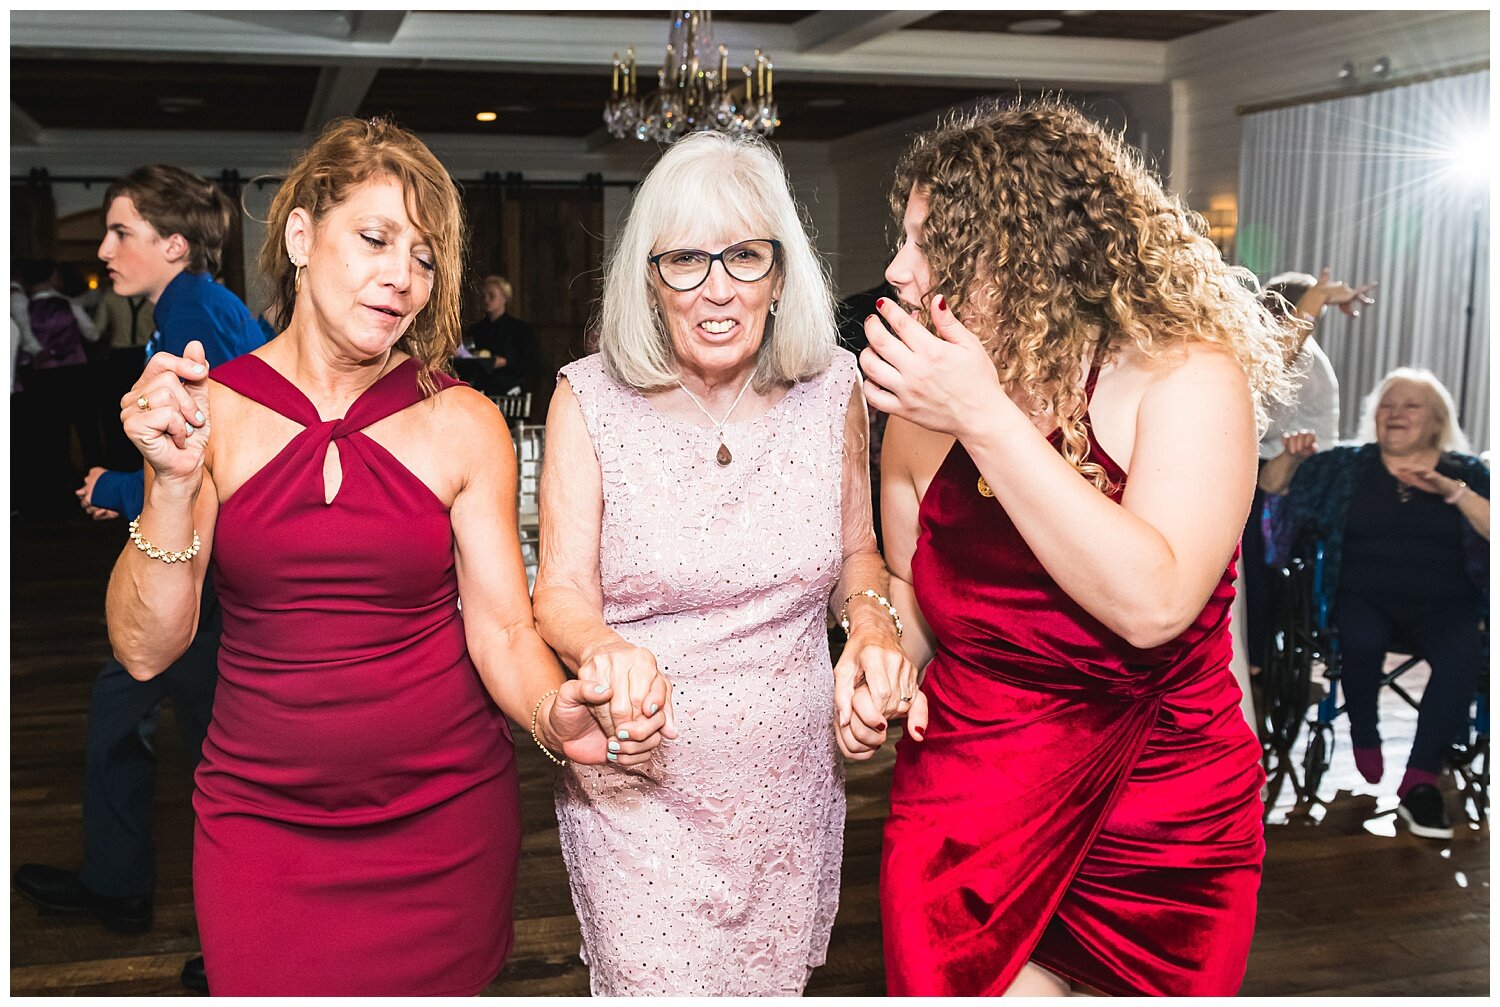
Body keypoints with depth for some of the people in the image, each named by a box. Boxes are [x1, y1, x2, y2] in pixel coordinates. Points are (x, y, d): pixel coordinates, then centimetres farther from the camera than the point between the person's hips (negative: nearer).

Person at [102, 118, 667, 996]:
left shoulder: (462, 424, -4)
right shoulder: (209, 412, -3)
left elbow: (502, 624, -8)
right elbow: (145, 650, -7)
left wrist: (555, 715, -29)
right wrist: (173, 486, -21)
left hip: (448, 816, 0)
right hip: (262, 819, 0)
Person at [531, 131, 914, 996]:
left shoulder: (831, 387, -3)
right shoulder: (591, 399, -10)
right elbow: (561, 593, -10)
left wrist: (872, 619, -12)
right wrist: (601, 646, -33)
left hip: (790, 782, 3)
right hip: (638, 784, -3)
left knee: (776, 982, 21)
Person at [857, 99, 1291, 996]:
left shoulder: (1188, 376, -14)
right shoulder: (926, 413, -2)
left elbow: (1152, 603, -28)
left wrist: (989, 421, -27)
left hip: (1161, 845, -2)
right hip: (965, 816, 3)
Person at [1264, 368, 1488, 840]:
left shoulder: (1465, 471, 11)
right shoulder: (1346, 464, 13)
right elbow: (1272, 487, 12)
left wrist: (1455, 493, -15)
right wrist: (1292, 457, -7)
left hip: (1442, 606, 0)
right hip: (1363, 600, 0)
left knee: (1462, 656, -33)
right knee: (1361, 640, -34)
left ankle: (1419, 780, -27)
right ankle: (1366, 758, -12)